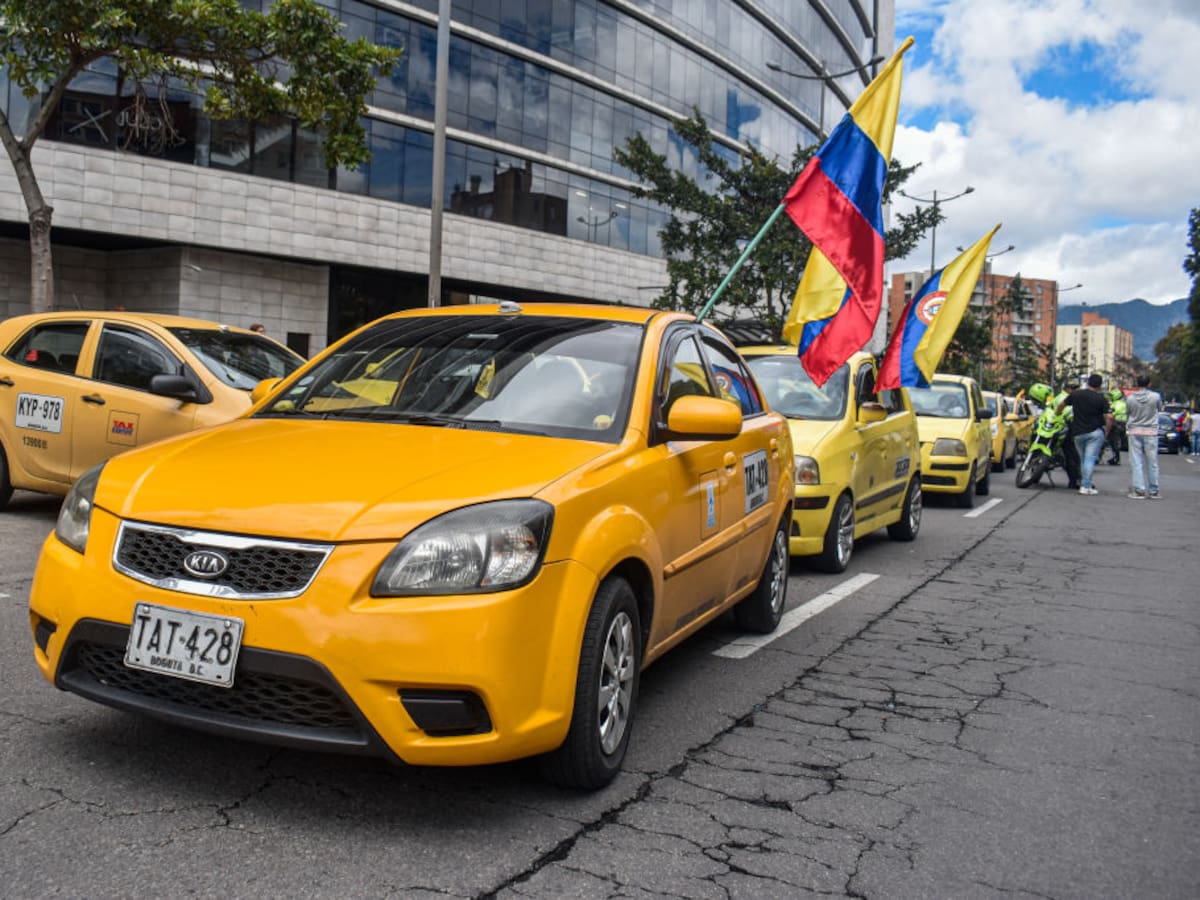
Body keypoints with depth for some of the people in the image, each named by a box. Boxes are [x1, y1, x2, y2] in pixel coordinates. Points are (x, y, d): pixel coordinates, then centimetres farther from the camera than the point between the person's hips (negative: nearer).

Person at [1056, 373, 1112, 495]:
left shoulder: (1075, 394, 2)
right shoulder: (1101, 398, -6)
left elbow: (1062, 404, 16)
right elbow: (1109, 417, -12)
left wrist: (1057, 413, 35)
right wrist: (1107, 431, 1)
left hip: (1078, 433, 3)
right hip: (1095, 432, -3)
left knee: (1083, 459, 16)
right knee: (1090, 459, -5)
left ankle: (1084, 483, 20)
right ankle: (1086, 486, -10)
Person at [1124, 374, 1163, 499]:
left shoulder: (1130, 398, -7)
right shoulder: (1156, 396, -8)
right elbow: (1160, 409, 9)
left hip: (1134, 432, 0)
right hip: (1151, 432, 0)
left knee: (1136, 462, 2)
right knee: (1152, 462, 9)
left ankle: (1138, 490, -1)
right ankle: (1153, 491, 14)